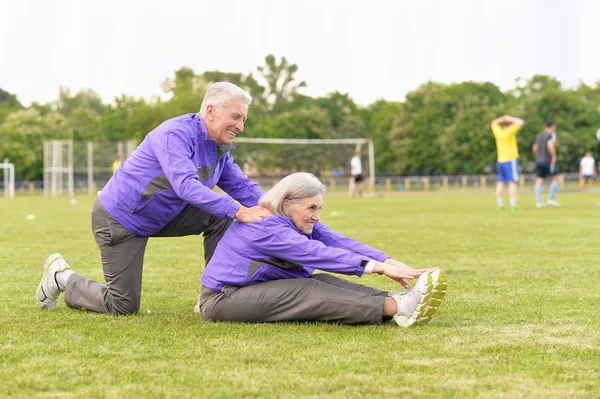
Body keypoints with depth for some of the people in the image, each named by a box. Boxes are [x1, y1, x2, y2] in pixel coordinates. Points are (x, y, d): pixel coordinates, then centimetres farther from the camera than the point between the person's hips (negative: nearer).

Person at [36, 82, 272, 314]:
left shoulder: (220, 150, 0)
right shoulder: (177, 133, -28)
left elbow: (241, 186, 1)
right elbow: (185, 185, -41)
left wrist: (272, 210, -19)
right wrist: (237, 211, -45)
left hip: (159, 217, 9)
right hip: (118, 218, -8)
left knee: (219, 216, -8)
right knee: (123, 306, -3)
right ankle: (61, 278, 19)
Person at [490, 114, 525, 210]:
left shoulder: (498, 132, 6)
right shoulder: (510, 131, -10)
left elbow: (494, 123, 26)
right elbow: (521, 122, -11)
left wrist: (502, 119, 13)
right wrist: (511, 119, 0)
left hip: (500, 161, 6)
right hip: (511, 160, -6)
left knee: (501, 183, 7)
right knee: (512, 182, -7)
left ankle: (500, 203, 8)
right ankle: (513, 203, -15)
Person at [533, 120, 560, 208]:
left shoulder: (538, 135, 15)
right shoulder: (551, 134, -5)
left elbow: (535, 148, 18)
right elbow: (550, 144, -23)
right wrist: (554, 156, -18)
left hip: (538, 161, 6)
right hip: (548, 160, -6)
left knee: (539, 181, 2)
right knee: (555, 179, 7)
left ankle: (539, 201, -7)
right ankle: (551, 199, 1)